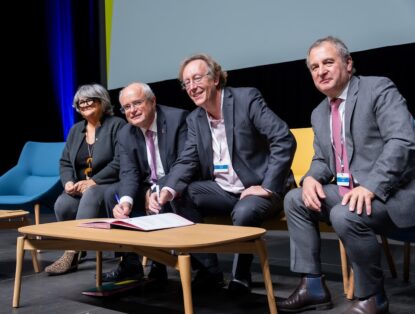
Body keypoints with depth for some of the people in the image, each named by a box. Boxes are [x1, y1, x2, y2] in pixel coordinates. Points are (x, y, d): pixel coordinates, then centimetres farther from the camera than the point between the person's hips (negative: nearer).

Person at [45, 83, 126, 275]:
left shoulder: (117, 125, -2)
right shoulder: (75, 130, 18)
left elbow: (120, 162, -13)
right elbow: (65, 162, 15)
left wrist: (93, 181, -20)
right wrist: (68, 182, -7)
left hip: (107, 185, -5)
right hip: (80, 187, 5)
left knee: (90, 197, -36)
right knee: (62, 205, -25)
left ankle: (73, 251, -32)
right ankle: (71, 252, -12)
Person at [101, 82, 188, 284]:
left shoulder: (177, 118, -13)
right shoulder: (125, 134, 2)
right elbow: (129, 174, -7)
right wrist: (126, 200, -29)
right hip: (147, 186, 6)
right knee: (112, 193, -13)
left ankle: (159, 264, -17)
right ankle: (130, 263, -8)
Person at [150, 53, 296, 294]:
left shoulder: (247, 98, -13)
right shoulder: (195, 119, 7)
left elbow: (285, 140, -19)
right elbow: (187, 161, 2)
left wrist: (268, 187, -23)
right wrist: (169, 190, -18)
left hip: (257, 188, -6)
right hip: (222, 190, 6)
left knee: (244, 213, -35)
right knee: (181, 198, -13)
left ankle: (241, 275, -7)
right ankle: (209, 271, -2)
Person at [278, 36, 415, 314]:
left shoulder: (379, 89, -10)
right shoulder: (320, 114, 15)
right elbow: (322, 160, 19)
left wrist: (371, 187, -32)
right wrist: (311, 178, -6)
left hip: (390, 191, -8)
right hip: (347, 191, 8)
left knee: (345, 216, -33)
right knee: (295, 200, 0)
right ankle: (313, 286, 6)